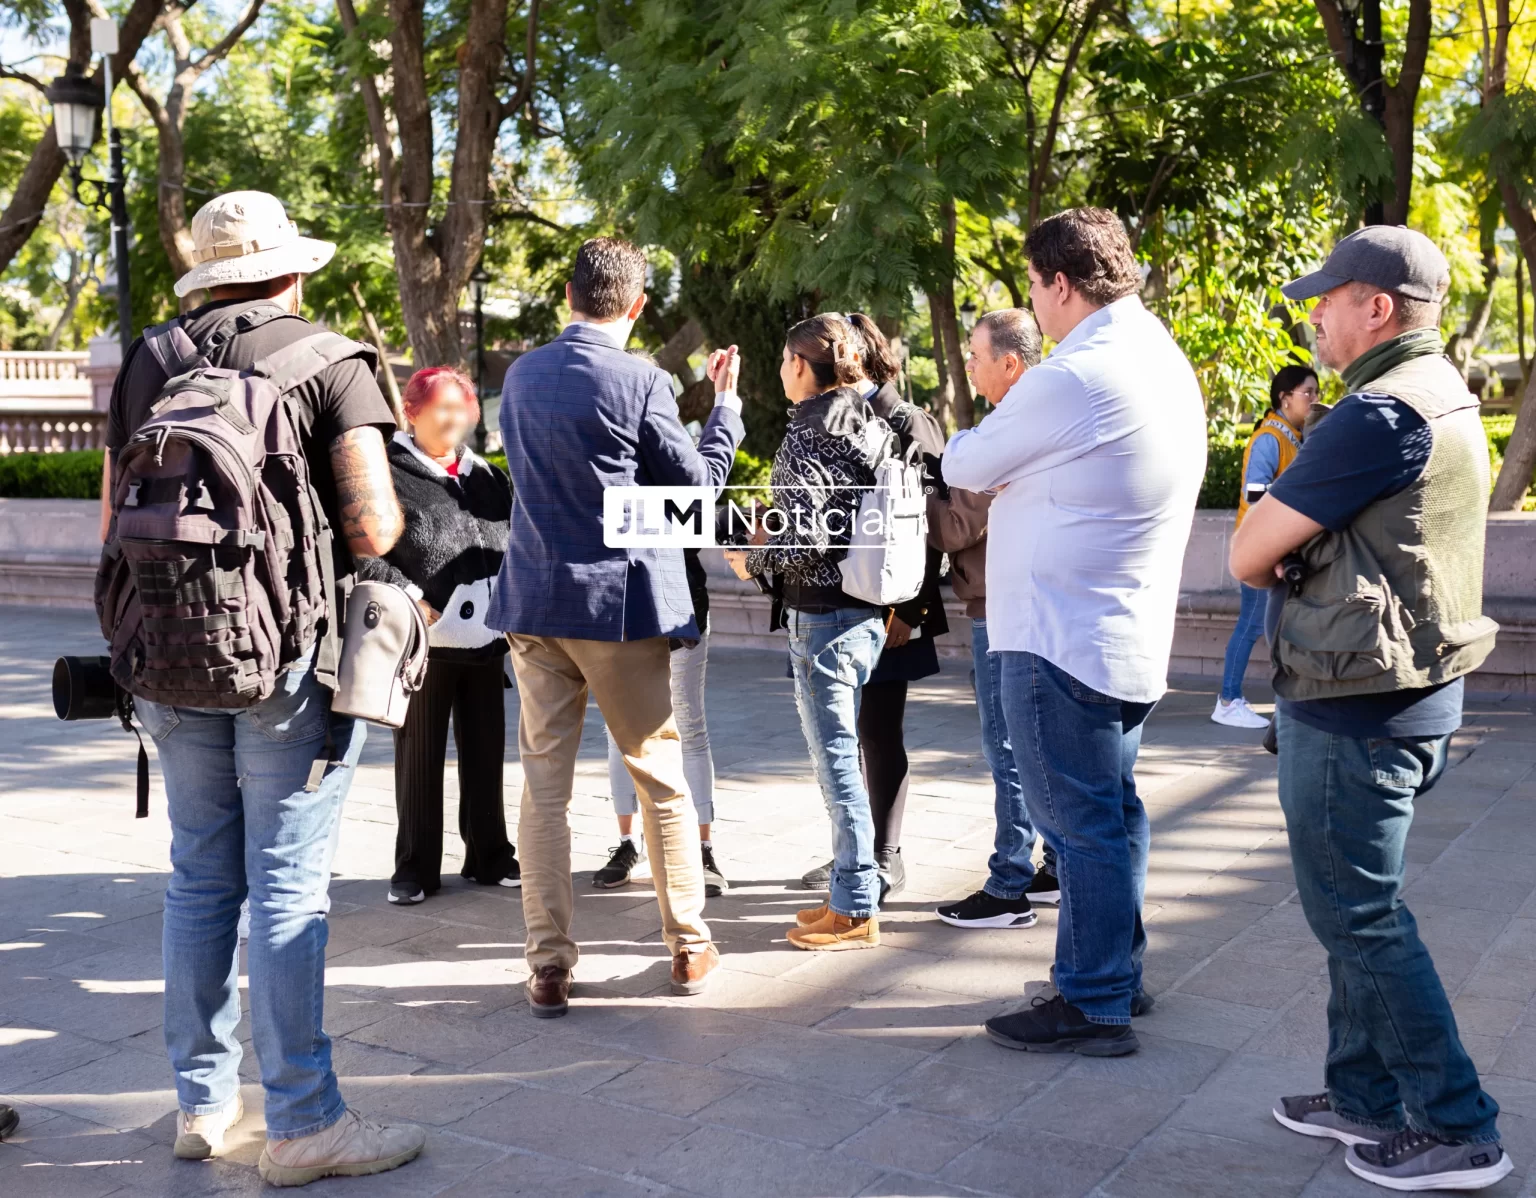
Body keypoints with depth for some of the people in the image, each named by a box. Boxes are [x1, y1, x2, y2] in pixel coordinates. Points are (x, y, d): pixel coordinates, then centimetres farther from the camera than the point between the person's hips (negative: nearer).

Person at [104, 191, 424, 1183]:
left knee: (201, 879, 15)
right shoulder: (331, 363, -6)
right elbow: (373, 528, -14)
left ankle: (203, 1101, 26)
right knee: (287, 889, 0)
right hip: (290, 657, -5)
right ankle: (301, 1123, 8)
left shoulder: (146, 364, 9)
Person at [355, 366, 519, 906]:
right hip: (423, 639, -5)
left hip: (485, 639, 5)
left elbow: (512, 546, 20)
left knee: (485, 752, 11)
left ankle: (489, 855, 23)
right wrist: (410, 599, -17)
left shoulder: (486, 476, 15)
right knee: (419, 756, 4)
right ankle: (415, 866, 15)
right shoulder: (389, 472, -4)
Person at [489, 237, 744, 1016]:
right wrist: (725, 402, 10)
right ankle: (688, 946, 18)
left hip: (535, 601, 4)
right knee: (661, 777, 9)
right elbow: (698, 481, -3)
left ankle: (549, 967, 6)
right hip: (619, 600, -4)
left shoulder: (521, 376, 8)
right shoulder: (638, 383, -10)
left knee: (544, 784, 5)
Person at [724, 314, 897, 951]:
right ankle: (852, 891, 24)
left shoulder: (806, 435, -14)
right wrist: (773, 530, 17)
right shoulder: (872, 426, 11)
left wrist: (752, 558, -4)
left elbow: (808, 535, -21)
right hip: (867, 608, 9)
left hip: (823, 615, -9)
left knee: (835, 756, -2)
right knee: (842, 753, 16)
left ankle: (856, 909, 5)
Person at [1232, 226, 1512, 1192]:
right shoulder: (1446, 400, 12)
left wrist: (1281, 568, 4)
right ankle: (1369, 1097, 28)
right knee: (1360, 905, 17)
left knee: (1359, 915, 1)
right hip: (1416, 689, 10)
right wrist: (1304, 567, 1)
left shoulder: (1381, 415, -21)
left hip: (1355, 709, -10)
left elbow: (1250, 554, -16)